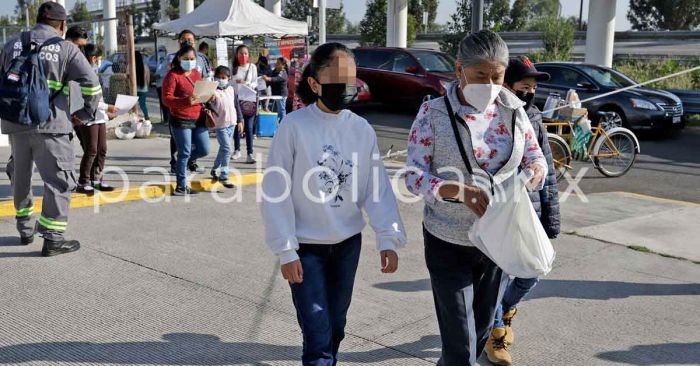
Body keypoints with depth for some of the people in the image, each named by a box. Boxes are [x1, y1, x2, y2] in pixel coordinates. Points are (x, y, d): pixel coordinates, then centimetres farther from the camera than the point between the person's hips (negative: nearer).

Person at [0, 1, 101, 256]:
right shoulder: (65, 48, 0)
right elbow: (90, 83, -8)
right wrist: (86, 113, 4)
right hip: (50, 125, -5)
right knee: (58, 179, 1)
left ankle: (25, 229, 32)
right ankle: (52, 238, -1)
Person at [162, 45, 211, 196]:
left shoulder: (197, 74, 13)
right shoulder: (173, 75, -9)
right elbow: (166, 99, -16)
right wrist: (186, 101, -30)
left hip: (198, 119, 7)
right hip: (181, 120, -7)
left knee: (204, 150, 7)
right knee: (184, 153, 0)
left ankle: (182, 161, 34)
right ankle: (182, 186, 13)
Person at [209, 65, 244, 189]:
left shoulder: (231, 89, 6)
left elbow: (237, 105, 13)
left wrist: (240, 120, 15)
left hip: (231, 123, 6)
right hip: (220, 125, -6)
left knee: (223, 149, 18)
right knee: (227, 149, -12)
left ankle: (214, 170, 36)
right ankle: (224, 177, -6)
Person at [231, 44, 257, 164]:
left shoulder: (252, 67, 3)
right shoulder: (233, 67, 4)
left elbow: (255, 83, 2)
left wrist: (248, 83, -17)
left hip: (249, 99, -1)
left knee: (249, 127, -4)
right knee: (236, 125, 10)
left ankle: (250, 154, -5)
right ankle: (237, 150, 25)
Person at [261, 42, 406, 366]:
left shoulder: (362, 128, -3)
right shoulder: (294, 126, -13)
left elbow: (377, 187, -3)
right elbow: (276, 192, -11)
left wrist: (388, 238, -13)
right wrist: (286, 251, -13)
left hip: (348, 243, 4)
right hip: (307, 246, -4)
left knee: (336, 327, 18)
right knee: (318, 336, -5)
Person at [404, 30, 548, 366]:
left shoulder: (513, 112, -1)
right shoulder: (433, 114, -12)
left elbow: (537, 160, 8)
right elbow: (414, 175, -16)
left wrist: (534, 172, -17)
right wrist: (459, 190, -32)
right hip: (448, 242, -4)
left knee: (482, 329, 20)